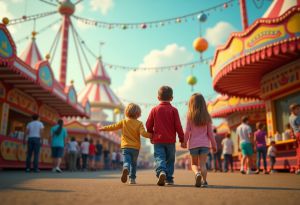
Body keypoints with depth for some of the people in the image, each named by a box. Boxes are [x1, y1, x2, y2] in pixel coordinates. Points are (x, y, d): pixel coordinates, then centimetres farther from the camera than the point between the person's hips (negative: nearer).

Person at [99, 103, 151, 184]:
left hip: (125, 147, 0)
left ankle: (126, 169, -38)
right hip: (135, 147, 0)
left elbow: (113, 127, 8)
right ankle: (132, 178, 16)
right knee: (133, 163, 16)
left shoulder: (123, 122, 4)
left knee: (126, 161, -6)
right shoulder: (139, 123, -3)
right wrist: (151, 135, -3)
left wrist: (103, 128, 21)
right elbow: (143, 133, -16)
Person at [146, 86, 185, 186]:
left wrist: (151, 136, 20)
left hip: (158, 140, 0)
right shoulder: (173, 110, -2)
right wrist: (182, 139, 4)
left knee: (159, 158, -2)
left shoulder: (154, 109, 1)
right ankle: (169, 179, 16)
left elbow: (149, 125, 3)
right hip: (170, 140, 0)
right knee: (170, 160, 14)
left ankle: (161, 172, -29)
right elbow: (178, 126, -5)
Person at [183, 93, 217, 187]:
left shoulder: (190, 115, -5)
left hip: (193, 144, -1)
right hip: (205, 143, 1)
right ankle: (204, 181, -3)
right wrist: (214, 144, 11)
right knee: (202, 164, 8)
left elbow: (187, 131, -6)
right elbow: (210, 132, 3)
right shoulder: (207, 116, 1)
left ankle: (197, 173, -13)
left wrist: (184, 142, 8)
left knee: (194, 163, 13)